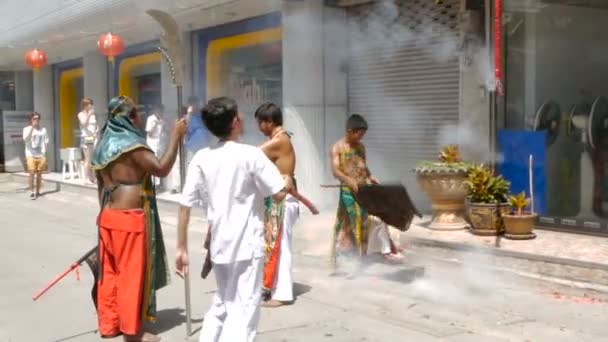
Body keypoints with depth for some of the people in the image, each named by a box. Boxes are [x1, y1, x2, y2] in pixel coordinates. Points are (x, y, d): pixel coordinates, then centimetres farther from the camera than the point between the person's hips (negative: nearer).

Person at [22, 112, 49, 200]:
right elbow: (25, 139, -15)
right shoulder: (27, 129, 2)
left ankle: (37, 191, 16)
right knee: (32, 173, -10)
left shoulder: (43, 129, 8)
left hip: (41, 155, 2)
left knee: (39, 174, 6)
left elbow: (45, 142, 12)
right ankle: (32, 192, -8)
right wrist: (32, 128, -19)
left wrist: (44, 153, 2)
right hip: (31, 155, -2)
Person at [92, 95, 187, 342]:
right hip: (130, 219, -9)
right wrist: (175, 136, -17)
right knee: (131, 274, 0)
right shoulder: (131, 144, -15)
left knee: (110, 272, 15)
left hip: (108, 216, 9)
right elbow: (161, 168, -23)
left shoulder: (105, 144, 13)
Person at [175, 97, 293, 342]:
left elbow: (185, 205, -1)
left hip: (219, 245, 5)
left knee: (222, 304, 23)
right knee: (243, 312, 0)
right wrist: (288, 182, 11)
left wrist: (182, 248, 6)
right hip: (248, 246, -5)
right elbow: (279, 194, -12)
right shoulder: (251, 154, -11)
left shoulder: (201, 158, 0)